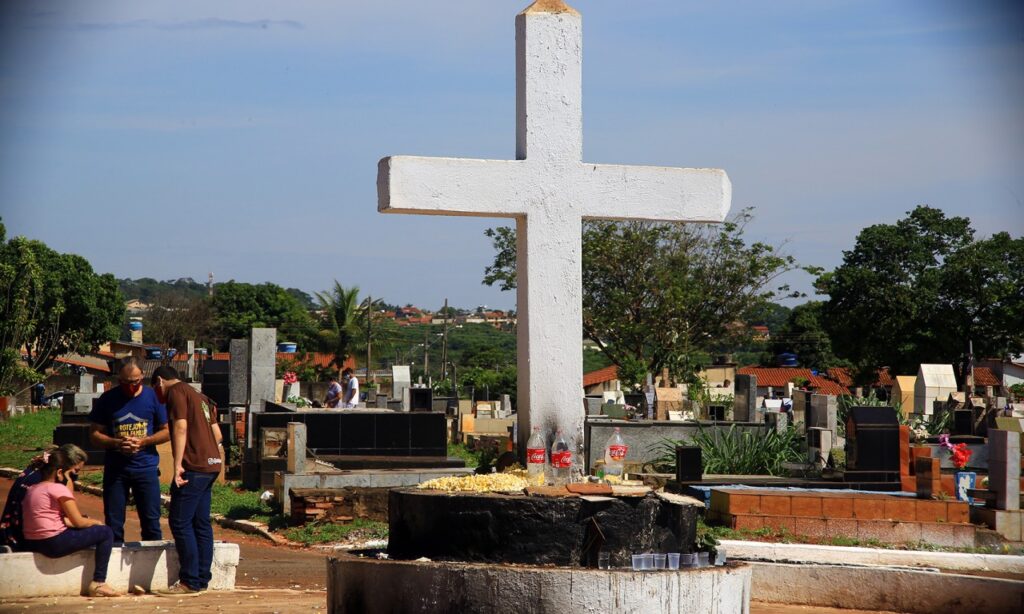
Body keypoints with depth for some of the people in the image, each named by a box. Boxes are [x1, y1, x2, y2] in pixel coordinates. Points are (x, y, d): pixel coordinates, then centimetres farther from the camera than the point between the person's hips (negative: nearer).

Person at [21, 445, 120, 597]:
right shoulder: (59, 488, -10)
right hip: (53, 544, -9)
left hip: (31, 544, 9)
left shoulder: (32, 489, 16)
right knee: (106, 532, 0)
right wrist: (97, 522, 10)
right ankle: (98, 583, -5)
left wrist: (88, 521, 13)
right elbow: (78, 522, -9)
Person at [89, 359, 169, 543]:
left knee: (151, 521, 1)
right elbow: (94, 434, 3)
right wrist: (117, 443, -15)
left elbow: (166, 431, 4)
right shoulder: (108, 399, 2)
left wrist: (143, 442, -13)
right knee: (113, 524, 4)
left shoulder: (153, 397, 2)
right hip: (115, 468, 1)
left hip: (146, 468, -1)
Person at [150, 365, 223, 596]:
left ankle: (190, 582, -9)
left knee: (180, 522, -7)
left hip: (194, 466, -9)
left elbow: (180, 428, -16)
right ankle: (202, 579, 11)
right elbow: (216, 432, 20)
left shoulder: (176, 391, -4)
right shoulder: (198, 396, 22)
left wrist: (178, 464, -20)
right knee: (201, 523, 10)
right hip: (211, 464, 9)